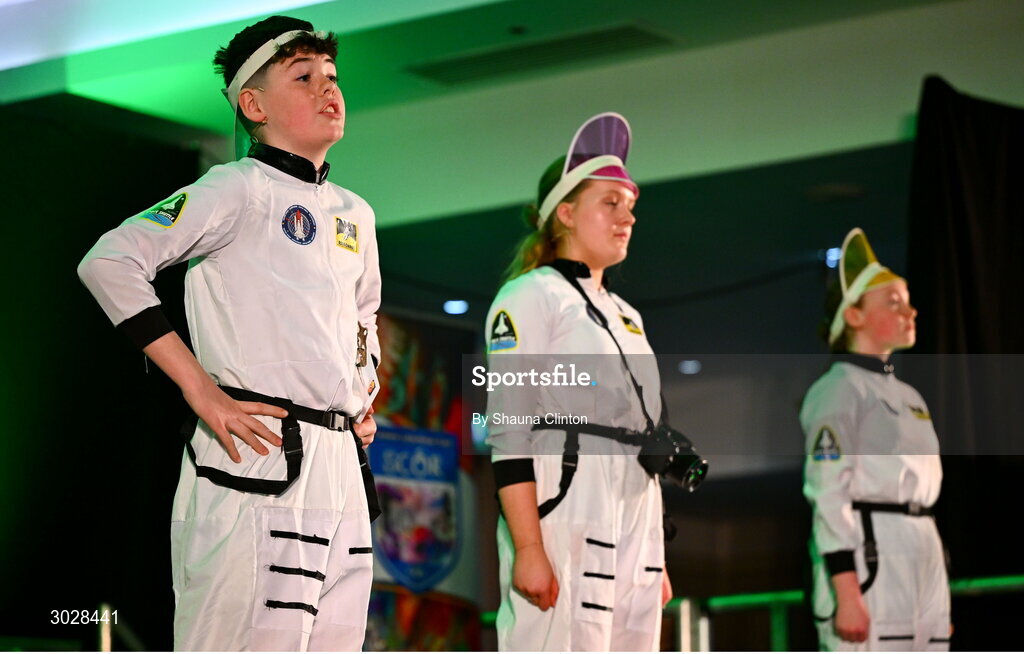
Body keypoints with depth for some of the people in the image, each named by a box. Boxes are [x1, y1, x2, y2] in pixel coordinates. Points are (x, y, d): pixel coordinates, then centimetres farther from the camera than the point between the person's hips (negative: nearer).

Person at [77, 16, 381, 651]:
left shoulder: (355, 214, 19)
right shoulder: (239, 190, -3)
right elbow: (109, 262, -14)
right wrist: (200, 389, -16)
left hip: (342, 467, 8)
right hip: (258, 456, -7)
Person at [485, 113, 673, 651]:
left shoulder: (625, 316, 24)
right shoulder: (530, 297, -1)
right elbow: (508, 430, -11)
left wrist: (657, 556, 18)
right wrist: (528, 548, -20)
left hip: (634, 532, 8)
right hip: (563, 522, -8)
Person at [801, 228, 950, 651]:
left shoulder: (908, 397, 21)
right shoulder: (839, 390, -6)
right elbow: (827, 494, -14)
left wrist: (940, 599, 19)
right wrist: (847, 593, -22)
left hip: (924, 564, 9)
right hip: (868, 561, -9)